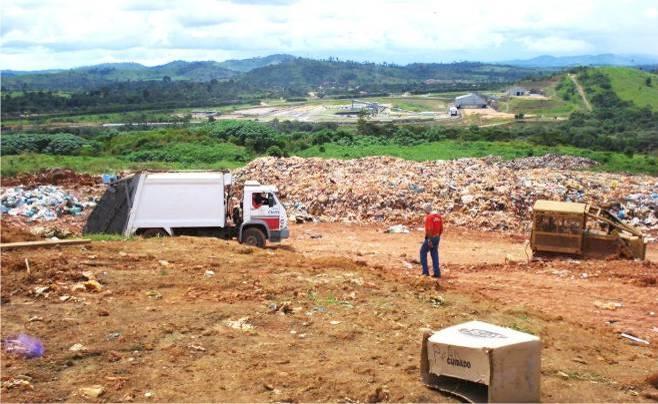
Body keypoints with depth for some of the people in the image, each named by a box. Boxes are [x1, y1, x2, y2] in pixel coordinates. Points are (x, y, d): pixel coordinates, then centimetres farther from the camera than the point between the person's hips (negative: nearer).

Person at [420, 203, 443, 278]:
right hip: (437, 237, 7)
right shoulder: (438, 216, 8)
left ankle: (425, 271, 7)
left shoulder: (429, 217, -19)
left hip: (430, 238, -7)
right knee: (434, 254, 12)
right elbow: (441, 229, 11)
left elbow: (430, 229, -27)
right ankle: (437, 273, 7)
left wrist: (430, 240, -24)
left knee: (423, 252, 10)